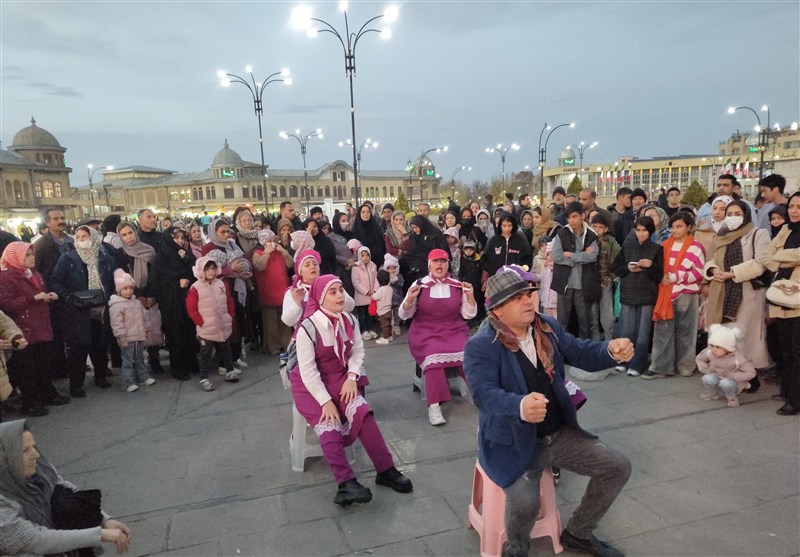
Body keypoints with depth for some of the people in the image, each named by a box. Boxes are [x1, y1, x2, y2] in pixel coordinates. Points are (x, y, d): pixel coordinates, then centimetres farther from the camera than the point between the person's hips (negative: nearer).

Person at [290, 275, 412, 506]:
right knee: (328, 426, -25)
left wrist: (352, 377, -14)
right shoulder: (308, 327, -18)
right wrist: (326, 401, -21)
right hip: (311, 384, -3)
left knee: (361, 411, -22)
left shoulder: (349, 319, -2)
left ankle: (386, 470, -16)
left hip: (341, 378, 4)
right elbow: (308, 371, -18)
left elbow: (358, 351, 2)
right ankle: (347, 483, -32)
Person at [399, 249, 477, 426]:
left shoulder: (458, 285, 6)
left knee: (467, 356, -26)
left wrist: (470, 296, -8)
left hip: (453, 330, 2)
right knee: (434, 357, -32)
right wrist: (410, 299, -16)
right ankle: (434, 406, -29)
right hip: (426, 332, -2)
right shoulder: (420, 285, 2)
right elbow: (404, 315, 3)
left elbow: (469, 314, 8)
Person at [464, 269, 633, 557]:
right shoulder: (480, 346, -20)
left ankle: (577, 533, 26)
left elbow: (582, 354, 4)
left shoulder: (548, 327, 1)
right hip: (515, 442, -6)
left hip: (560, 433, 7)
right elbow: (484, 393, -33)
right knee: (525, 502, -29)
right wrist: (520, 407, -55)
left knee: (618, 467, 4)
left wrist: (611, 350, -20)